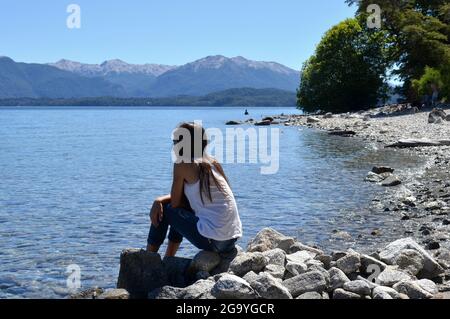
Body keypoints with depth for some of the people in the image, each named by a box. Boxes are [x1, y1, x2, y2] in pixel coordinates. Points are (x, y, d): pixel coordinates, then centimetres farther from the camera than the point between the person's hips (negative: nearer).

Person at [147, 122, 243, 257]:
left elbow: (175, 203, -2)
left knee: (164, 210, 11)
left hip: (213, 241, -8)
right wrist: (159, 200, 8)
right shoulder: (212, 163, 15)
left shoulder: (182, 164, -8)